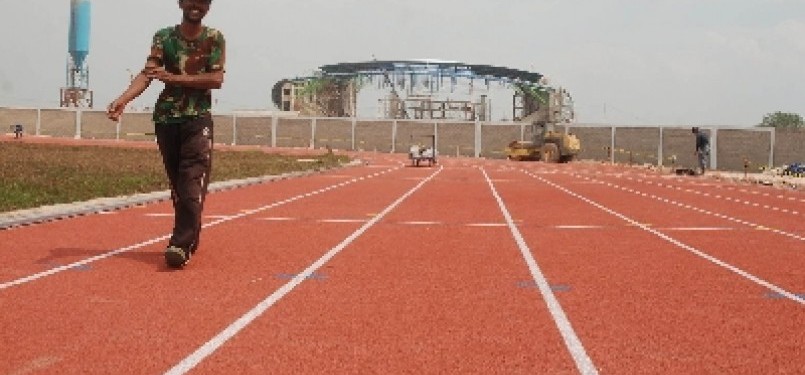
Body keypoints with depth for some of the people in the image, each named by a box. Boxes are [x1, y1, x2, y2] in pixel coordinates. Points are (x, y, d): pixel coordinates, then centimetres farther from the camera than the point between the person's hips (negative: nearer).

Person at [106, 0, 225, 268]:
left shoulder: (214, 39, 3)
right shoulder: (163, 37, 5)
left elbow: (217, 79, -8)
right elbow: (147, 73, -8)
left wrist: (175, 78, -17)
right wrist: (122, 101, -25)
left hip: (198, 118, -2)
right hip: (166, 118, 3)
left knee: (192, 184, -15)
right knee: (177, 183, 9)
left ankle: (180, 245, -22)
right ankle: (189, 238, 20)